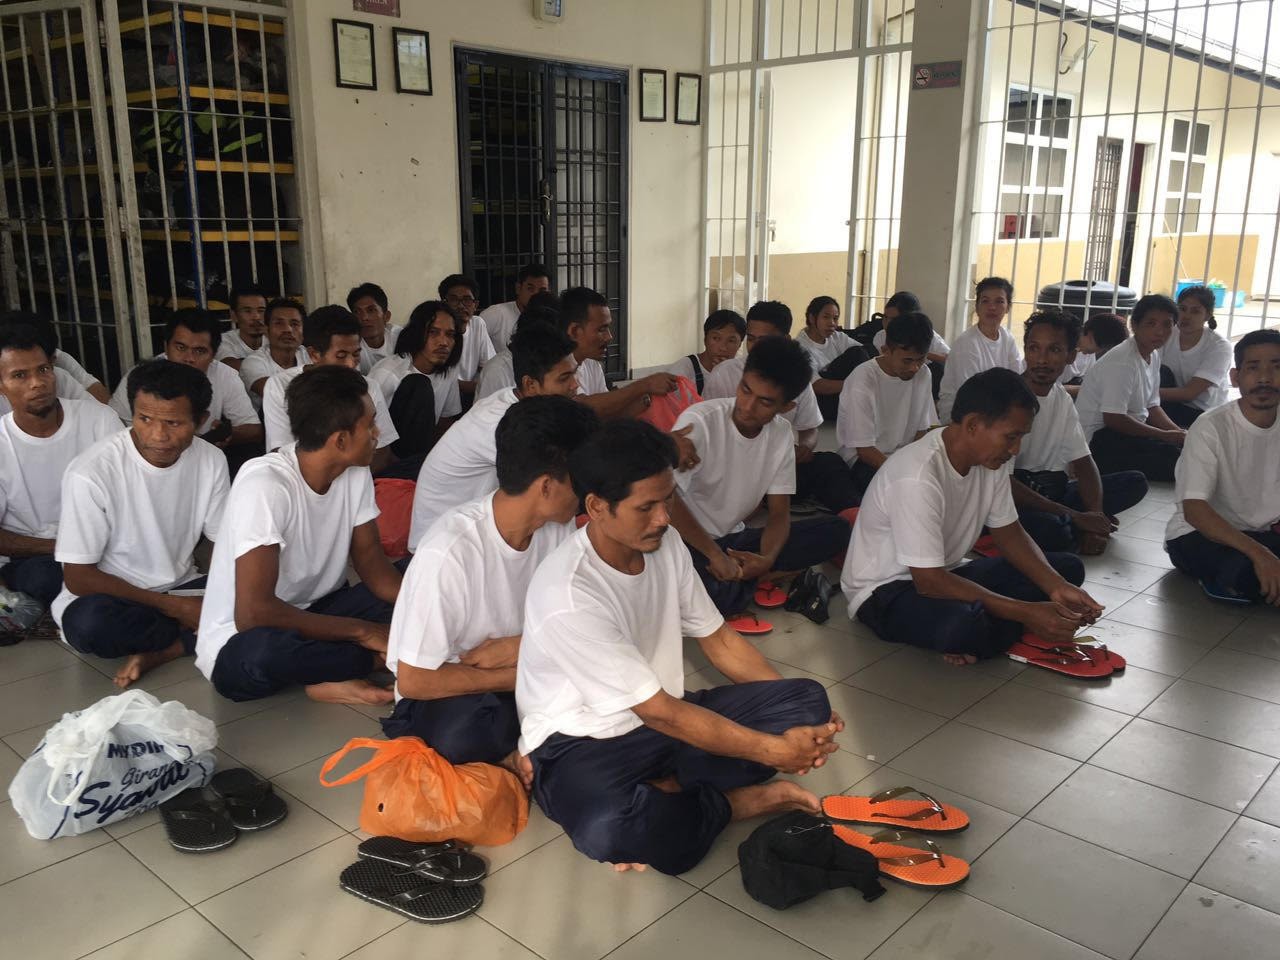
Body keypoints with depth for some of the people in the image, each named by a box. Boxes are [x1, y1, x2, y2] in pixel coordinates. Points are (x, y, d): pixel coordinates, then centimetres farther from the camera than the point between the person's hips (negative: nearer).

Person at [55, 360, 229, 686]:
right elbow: (78, 578, -17)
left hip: (183, 589, 3)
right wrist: (170, 606, -19)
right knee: (90, 623, -37)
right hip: (111, 596, -3)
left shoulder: (211, 460, -8)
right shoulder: (91, 474, -22)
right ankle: (198, 636, -10)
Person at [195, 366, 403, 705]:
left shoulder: (355, 472, -6)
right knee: (267, 649, -41)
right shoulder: (265, 484, -28)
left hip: (312, 614, 7)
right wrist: (364, 632, -27)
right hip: (240, 639, -6)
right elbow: (253, 613, -34)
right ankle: (389, 656, -16)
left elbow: (370, 561, 0)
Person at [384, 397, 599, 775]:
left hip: (526, 672, 5)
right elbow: (414, 680, -22)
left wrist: (518, 646, -18)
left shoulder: (558, 528, -10)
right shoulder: (449, 553, -28)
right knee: (464, 736, -38)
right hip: (445, 695, -5)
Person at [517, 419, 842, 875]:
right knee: (605, 829, -41)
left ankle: (657, 795, -14)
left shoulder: (667, 548, -5)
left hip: (666, 713, 7)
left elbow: (719, 640, 8)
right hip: (582, 741, -7)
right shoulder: (566, 597, -28)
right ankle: (740, 800, -11)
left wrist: (796, 713, -4)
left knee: (810, 700, -8)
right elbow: (659, 713, -24)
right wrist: (773, 750, -20)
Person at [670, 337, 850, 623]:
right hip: (690, 543, -5)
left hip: (735, 539, 6)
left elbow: (779, 513, 0)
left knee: (836, 530, -8)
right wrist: (715, 554, -28)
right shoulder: (700, 421, -20)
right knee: (722, 594, -37)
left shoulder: (781, 434, -2)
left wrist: (766, 559, -21)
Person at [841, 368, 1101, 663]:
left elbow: (1009, 532, 6)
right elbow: (929, 582, -30)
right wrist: (1026, 612, -29)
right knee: (964, 626, -40)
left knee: (1067, 567, -1)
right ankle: (976, 632, -7)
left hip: (945, 574, 9)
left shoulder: (991, 457, -4)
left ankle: (980, 628, -13)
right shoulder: (918, 477, -31)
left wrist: (1057, 587, -12)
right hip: (887, 589, -9)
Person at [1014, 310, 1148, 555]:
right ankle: (1072, 529, -5)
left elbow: (1083, 462, 6)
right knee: (1050, 528, -37)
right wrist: (1076, 517, -23)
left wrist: (1095, 515, -14)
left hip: (1050, 493, 7)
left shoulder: (1062, 398, 7)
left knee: (1135, 482, -4)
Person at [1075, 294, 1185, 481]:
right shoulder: (1122, 362, -20)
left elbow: (1152, 407, 13)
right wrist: (1166, 436, -18)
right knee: (1174, 456, -23)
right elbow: (1113, 419, -24)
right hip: (1098, 440, -9)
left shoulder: (1153, 356, 8)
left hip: (1130, 429, 9)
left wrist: (1180, 434, -4)